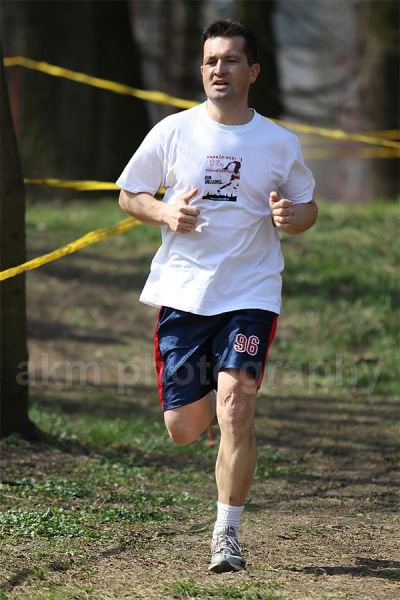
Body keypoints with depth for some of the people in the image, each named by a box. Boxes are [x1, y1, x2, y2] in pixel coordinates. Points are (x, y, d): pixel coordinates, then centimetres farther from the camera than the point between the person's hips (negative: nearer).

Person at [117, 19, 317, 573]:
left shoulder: (280, 143, 3)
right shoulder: (172, 132, 2)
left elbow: (308, 209, 14)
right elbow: (128, 194, 10)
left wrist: (292, 216, -10)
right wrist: (164, 212, -10)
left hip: (251, 293, -1)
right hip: (183, 292, 1)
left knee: (235, 409, -17)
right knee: (183, 428, 3)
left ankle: (227, 534, -5)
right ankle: (214, 398, 41)